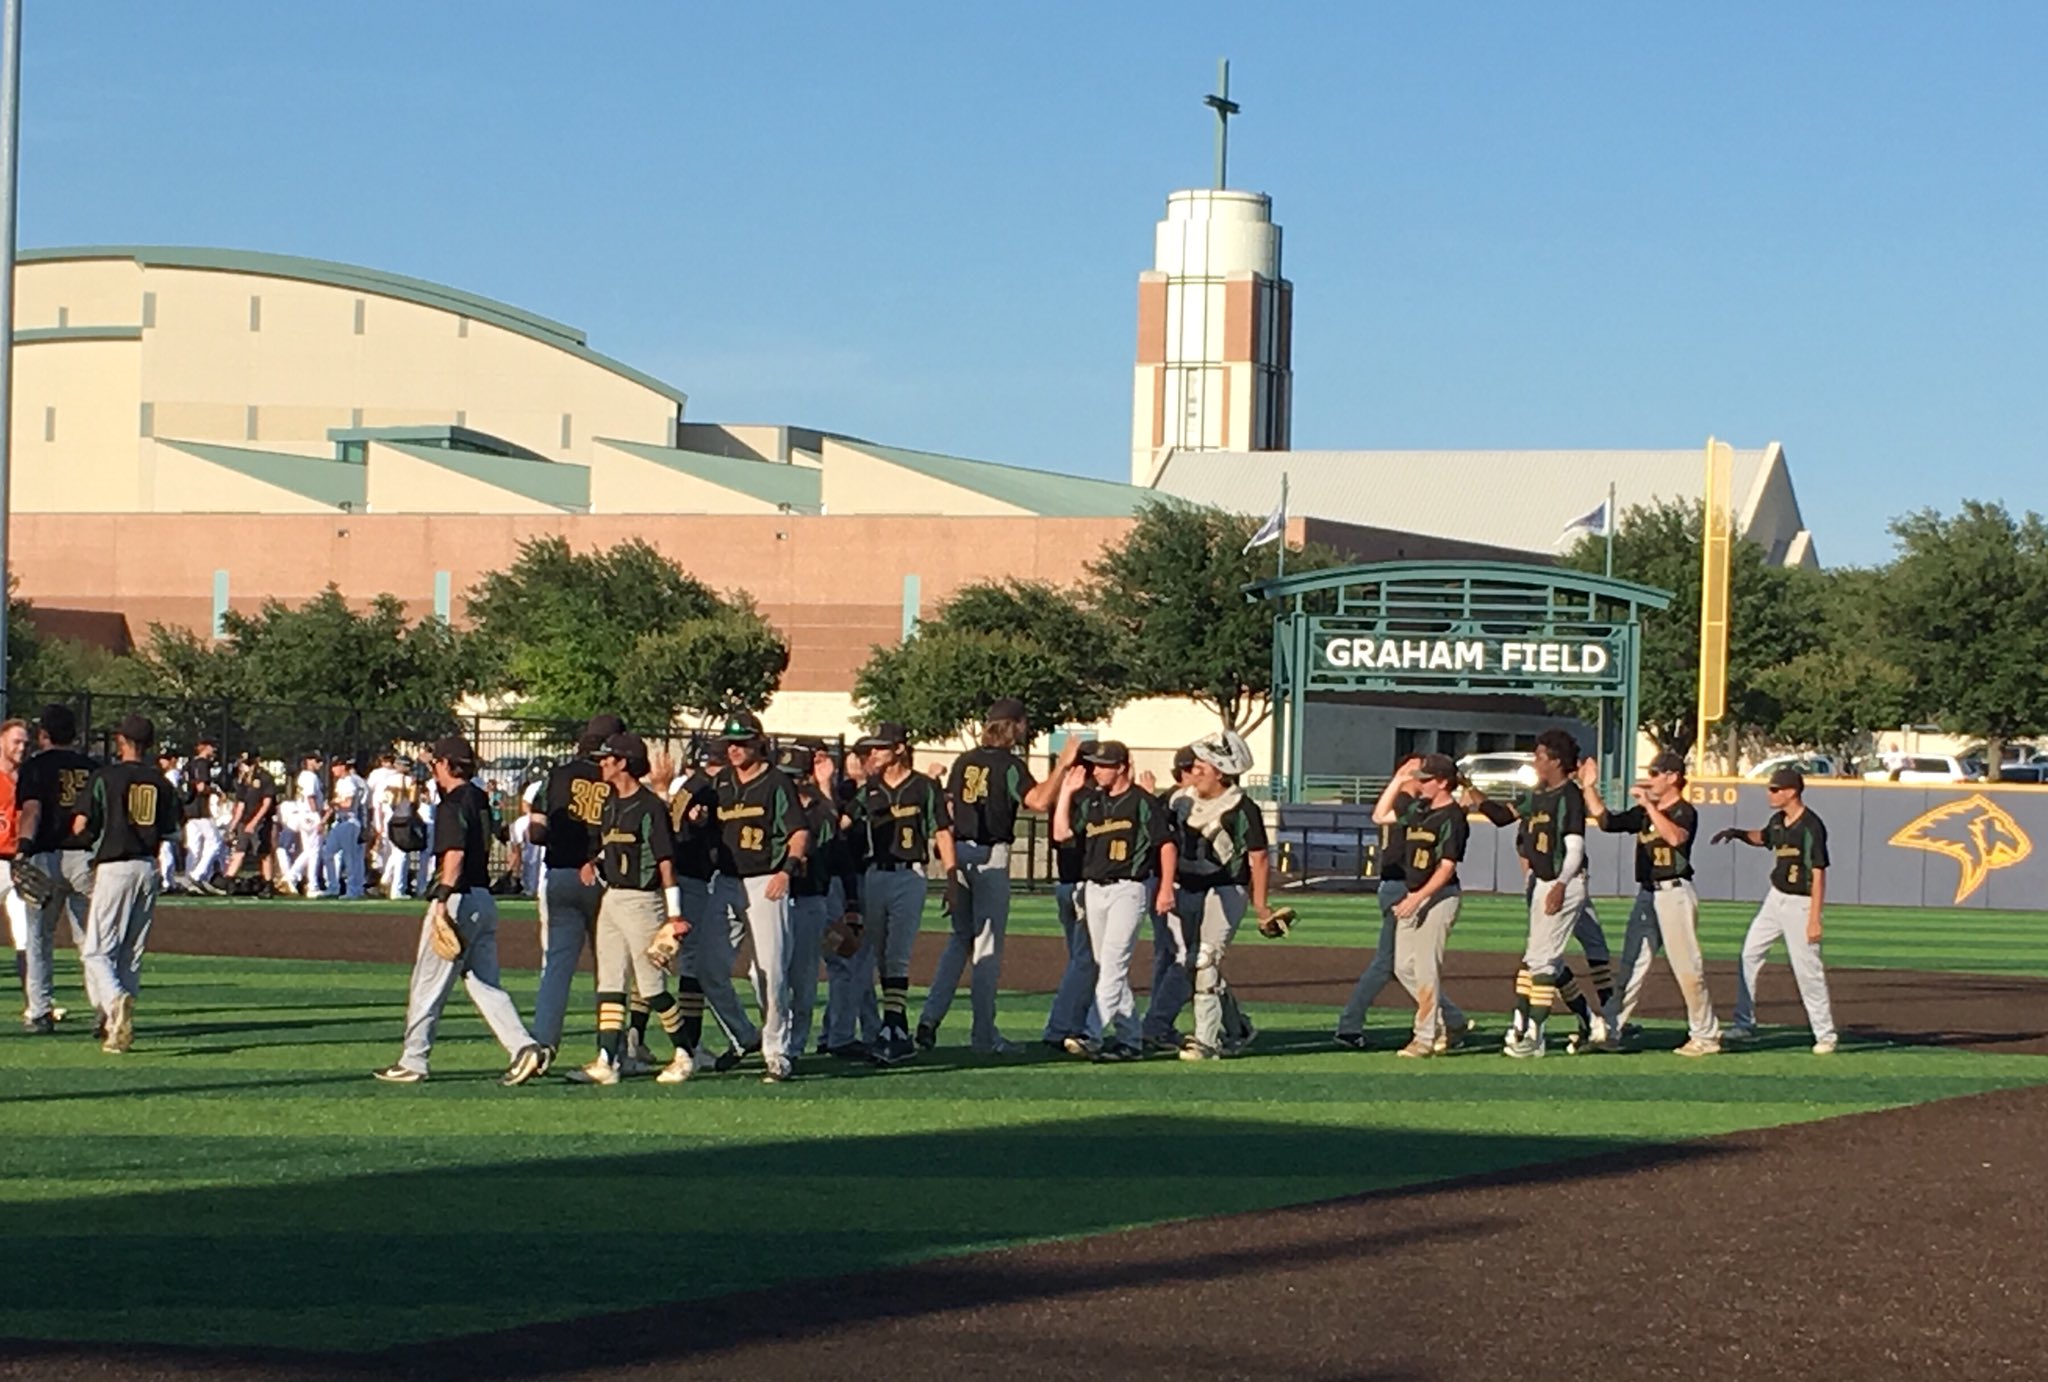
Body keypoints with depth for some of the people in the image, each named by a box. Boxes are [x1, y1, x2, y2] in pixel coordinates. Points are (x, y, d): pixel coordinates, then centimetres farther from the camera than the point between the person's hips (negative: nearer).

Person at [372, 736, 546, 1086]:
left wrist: (442, 902, -26)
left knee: (428, 984, 0)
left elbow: (455, 853, -22)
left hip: (458, 898, -9)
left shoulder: (454, 803, -12)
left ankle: (413, 1062, 5)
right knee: (485, 984, 9)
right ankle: (523, 1047, -6)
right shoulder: (480, 799, 14)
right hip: (485, 898, 9)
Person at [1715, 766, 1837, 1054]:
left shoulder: (1811, 827, -19)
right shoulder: (1778, 821, 5)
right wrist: (1738, 834, 10)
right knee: (1749, 955, 9)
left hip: (1800, 904, -9)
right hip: (1775, 898, 9)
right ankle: (1744, 1024, 18)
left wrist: (1814, 920, -24)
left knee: (1807, 970, -5)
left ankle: (1825, 1035, 5)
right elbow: (1763, 838, 30)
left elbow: (1818, 875, -21)